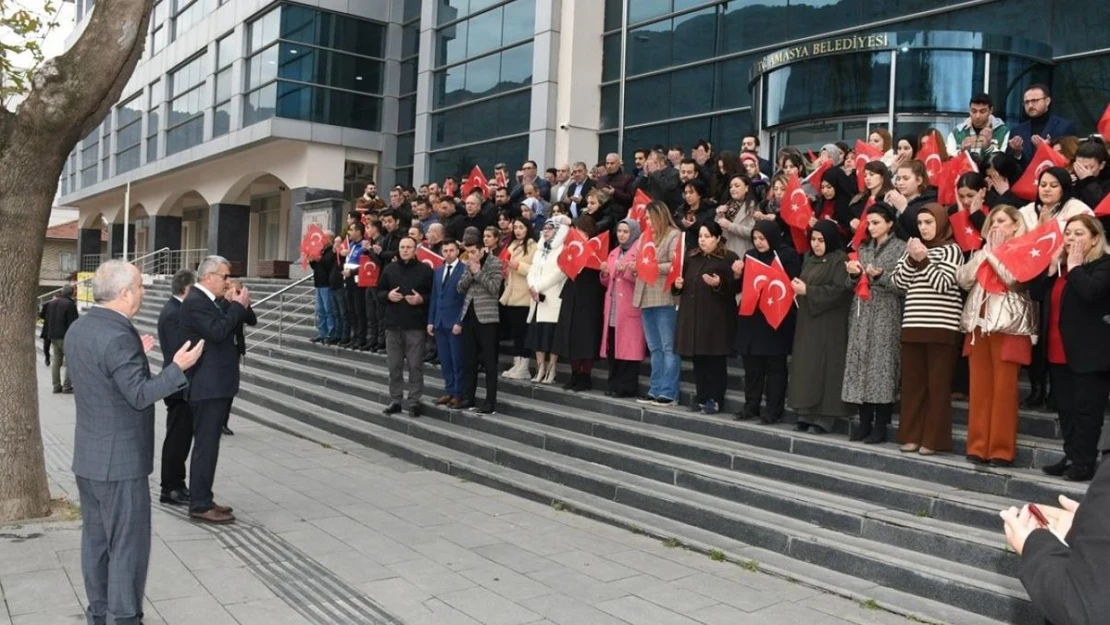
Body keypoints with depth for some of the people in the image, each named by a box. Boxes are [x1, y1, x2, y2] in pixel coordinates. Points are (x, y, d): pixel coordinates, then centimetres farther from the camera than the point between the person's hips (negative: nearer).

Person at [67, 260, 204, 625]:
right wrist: (178, 367, -18)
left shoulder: (79, 329, 7)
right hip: (120, 460, -10)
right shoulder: (119, 336, -22)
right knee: (128, 544, 0)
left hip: (88, 456, 10)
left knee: (95, 538, 16)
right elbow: (140, 395, -23)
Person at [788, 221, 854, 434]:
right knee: (806, 367, 6)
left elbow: (840, 290, -17)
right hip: (807, 321, 8)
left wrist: (808, 290, -18)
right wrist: (797, 287, 3)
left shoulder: (840, 259, -7)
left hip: (829, 325, -8)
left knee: (825, 368, -6)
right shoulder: (809, 259, 16)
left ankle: (824, 418, -2)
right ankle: (807, 414, 10)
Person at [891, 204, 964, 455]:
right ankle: (912, 435, 12)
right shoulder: (914, 248, 17)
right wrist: (911, 259, -5)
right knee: (912, 381, 6)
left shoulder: (951, 249, 1)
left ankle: (934, 439, 2)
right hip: (913, 324, 5)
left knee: (937, 383, -2)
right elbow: (899, 281, 8)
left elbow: (943, 284, -10)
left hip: (942, 326, -5)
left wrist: (923, 260, -13)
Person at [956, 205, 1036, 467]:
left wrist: (994, 253, -4)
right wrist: (984, 253, 2)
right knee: (979, 388, 4)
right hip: (979, 325, 5)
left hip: (1008, 327, -5)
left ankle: (1001, 449, 0)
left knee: (1004, 389, -5)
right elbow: (963, 279, 5)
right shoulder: (982, 252, 18)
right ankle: (977, 446, 7)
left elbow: (1013, 278, -16)